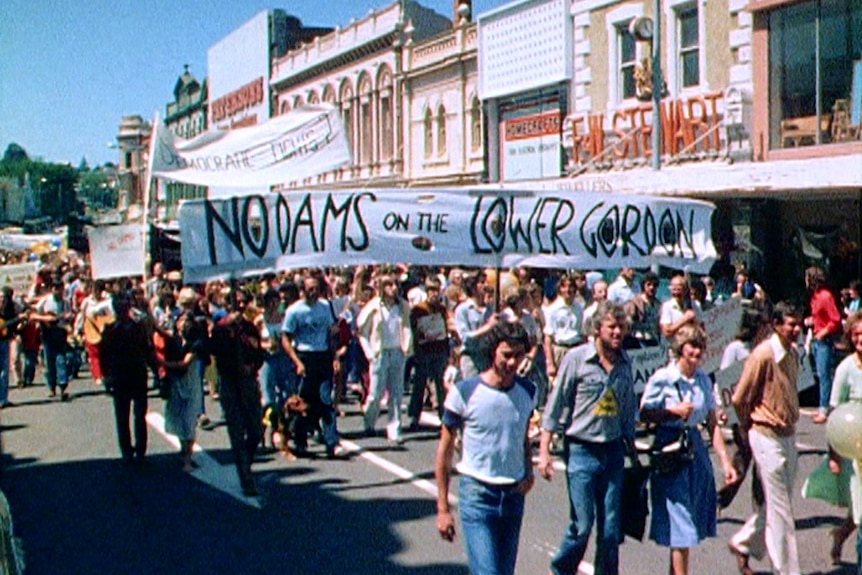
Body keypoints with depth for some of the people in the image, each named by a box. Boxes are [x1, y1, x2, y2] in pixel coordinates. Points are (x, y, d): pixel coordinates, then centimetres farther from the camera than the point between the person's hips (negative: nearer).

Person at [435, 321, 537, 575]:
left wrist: (529, 472, 3)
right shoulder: (465, 392, -12)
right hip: (477, 494, -5)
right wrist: (443, 508, -4)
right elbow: (446, 448, -5)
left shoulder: (528, 391, 2)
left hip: (514, 495, 5)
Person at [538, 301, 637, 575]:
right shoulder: (576, 358, -8)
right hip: (581, 450, -4)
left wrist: (632, 450, 17)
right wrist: (544, 451, -8)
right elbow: (555, 404, -5)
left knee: (611, 527, 6)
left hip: (613, 450, 4)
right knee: (582, 524, -3)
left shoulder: (625, 362, 6)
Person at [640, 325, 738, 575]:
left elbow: (713, 424, 8)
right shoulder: (662, 378, -9)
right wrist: (673, 411, -17)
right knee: (680, 525, -4)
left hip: (696, 448, 6)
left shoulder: (704, 379, 7)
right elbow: (644, 414, -4)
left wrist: (725, 461, 3)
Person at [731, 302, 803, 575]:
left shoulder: (793, 353, 7)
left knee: (778, 503, 16)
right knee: (780, 509, -1)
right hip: (768, 437, -8)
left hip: (788, 435, 8)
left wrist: (791, 421, 15)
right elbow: (739, 399, -13)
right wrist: (749, 428, 0)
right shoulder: (763, 354, -18)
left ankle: (743, 544, 34)